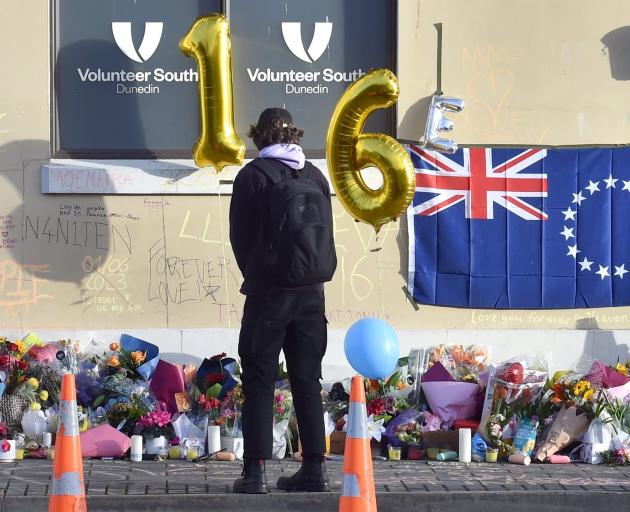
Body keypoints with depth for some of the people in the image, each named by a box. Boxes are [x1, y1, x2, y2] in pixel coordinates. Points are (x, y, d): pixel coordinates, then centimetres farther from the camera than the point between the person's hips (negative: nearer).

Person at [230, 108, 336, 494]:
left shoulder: (253, 175, -6)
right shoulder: (315, 176, 7)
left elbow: (240, 235, -2)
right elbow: (326, 233, 8)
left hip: (269, 291, -4)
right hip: (312, 291, 4)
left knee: (259, 382, 1)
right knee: (307, 381, 9)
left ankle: (256, 471, -3)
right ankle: (315, 469, 9)